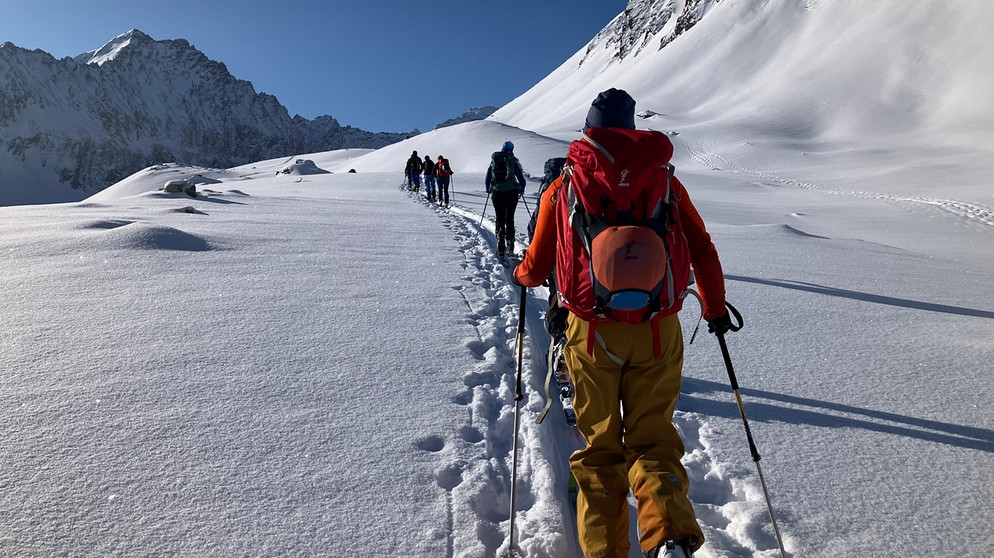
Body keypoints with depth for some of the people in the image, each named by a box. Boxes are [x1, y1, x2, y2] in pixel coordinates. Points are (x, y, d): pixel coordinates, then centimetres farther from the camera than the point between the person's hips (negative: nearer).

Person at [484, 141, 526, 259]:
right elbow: (521, 178, 4)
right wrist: (521, 190, 21)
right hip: (511, 192, -1)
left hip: (497, 193, 1)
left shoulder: (493, 162, 6)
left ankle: (501, 250, -3)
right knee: (510, 219, 11)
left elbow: (487, 179, 11)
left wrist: (489, 190, 27)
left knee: (500, 220, 5)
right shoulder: (513, 161, 0)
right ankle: (510, 245, 13)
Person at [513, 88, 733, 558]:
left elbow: (536, 267, 7)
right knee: (653, 437, 14)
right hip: (658, 330, 1)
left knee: (600, 445, 14)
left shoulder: (563, 188, 1)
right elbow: (702, 251, 6)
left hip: (592, 331, 0)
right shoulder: (662, 179, 3)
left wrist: (521, 275, 30)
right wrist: (715, 308, 21)